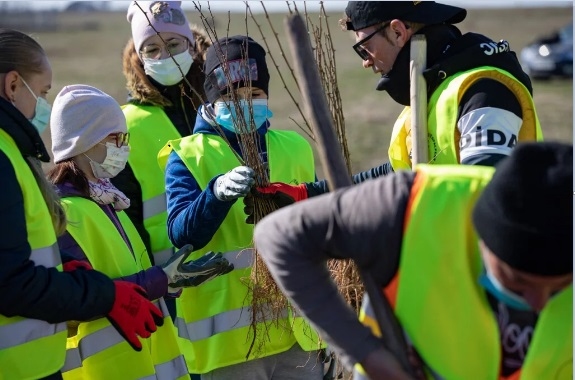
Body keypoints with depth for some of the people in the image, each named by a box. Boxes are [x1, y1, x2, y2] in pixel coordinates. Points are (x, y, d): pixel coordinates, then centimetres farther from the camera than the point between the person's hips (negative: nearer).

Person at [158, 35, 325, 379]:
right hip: (230, 338, -4)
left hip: (300, 331, 4)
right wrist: (218, 192, -35)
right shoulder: (188, 156, -3)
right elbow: (182, 233, -17)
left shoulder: (295, 148, 10)